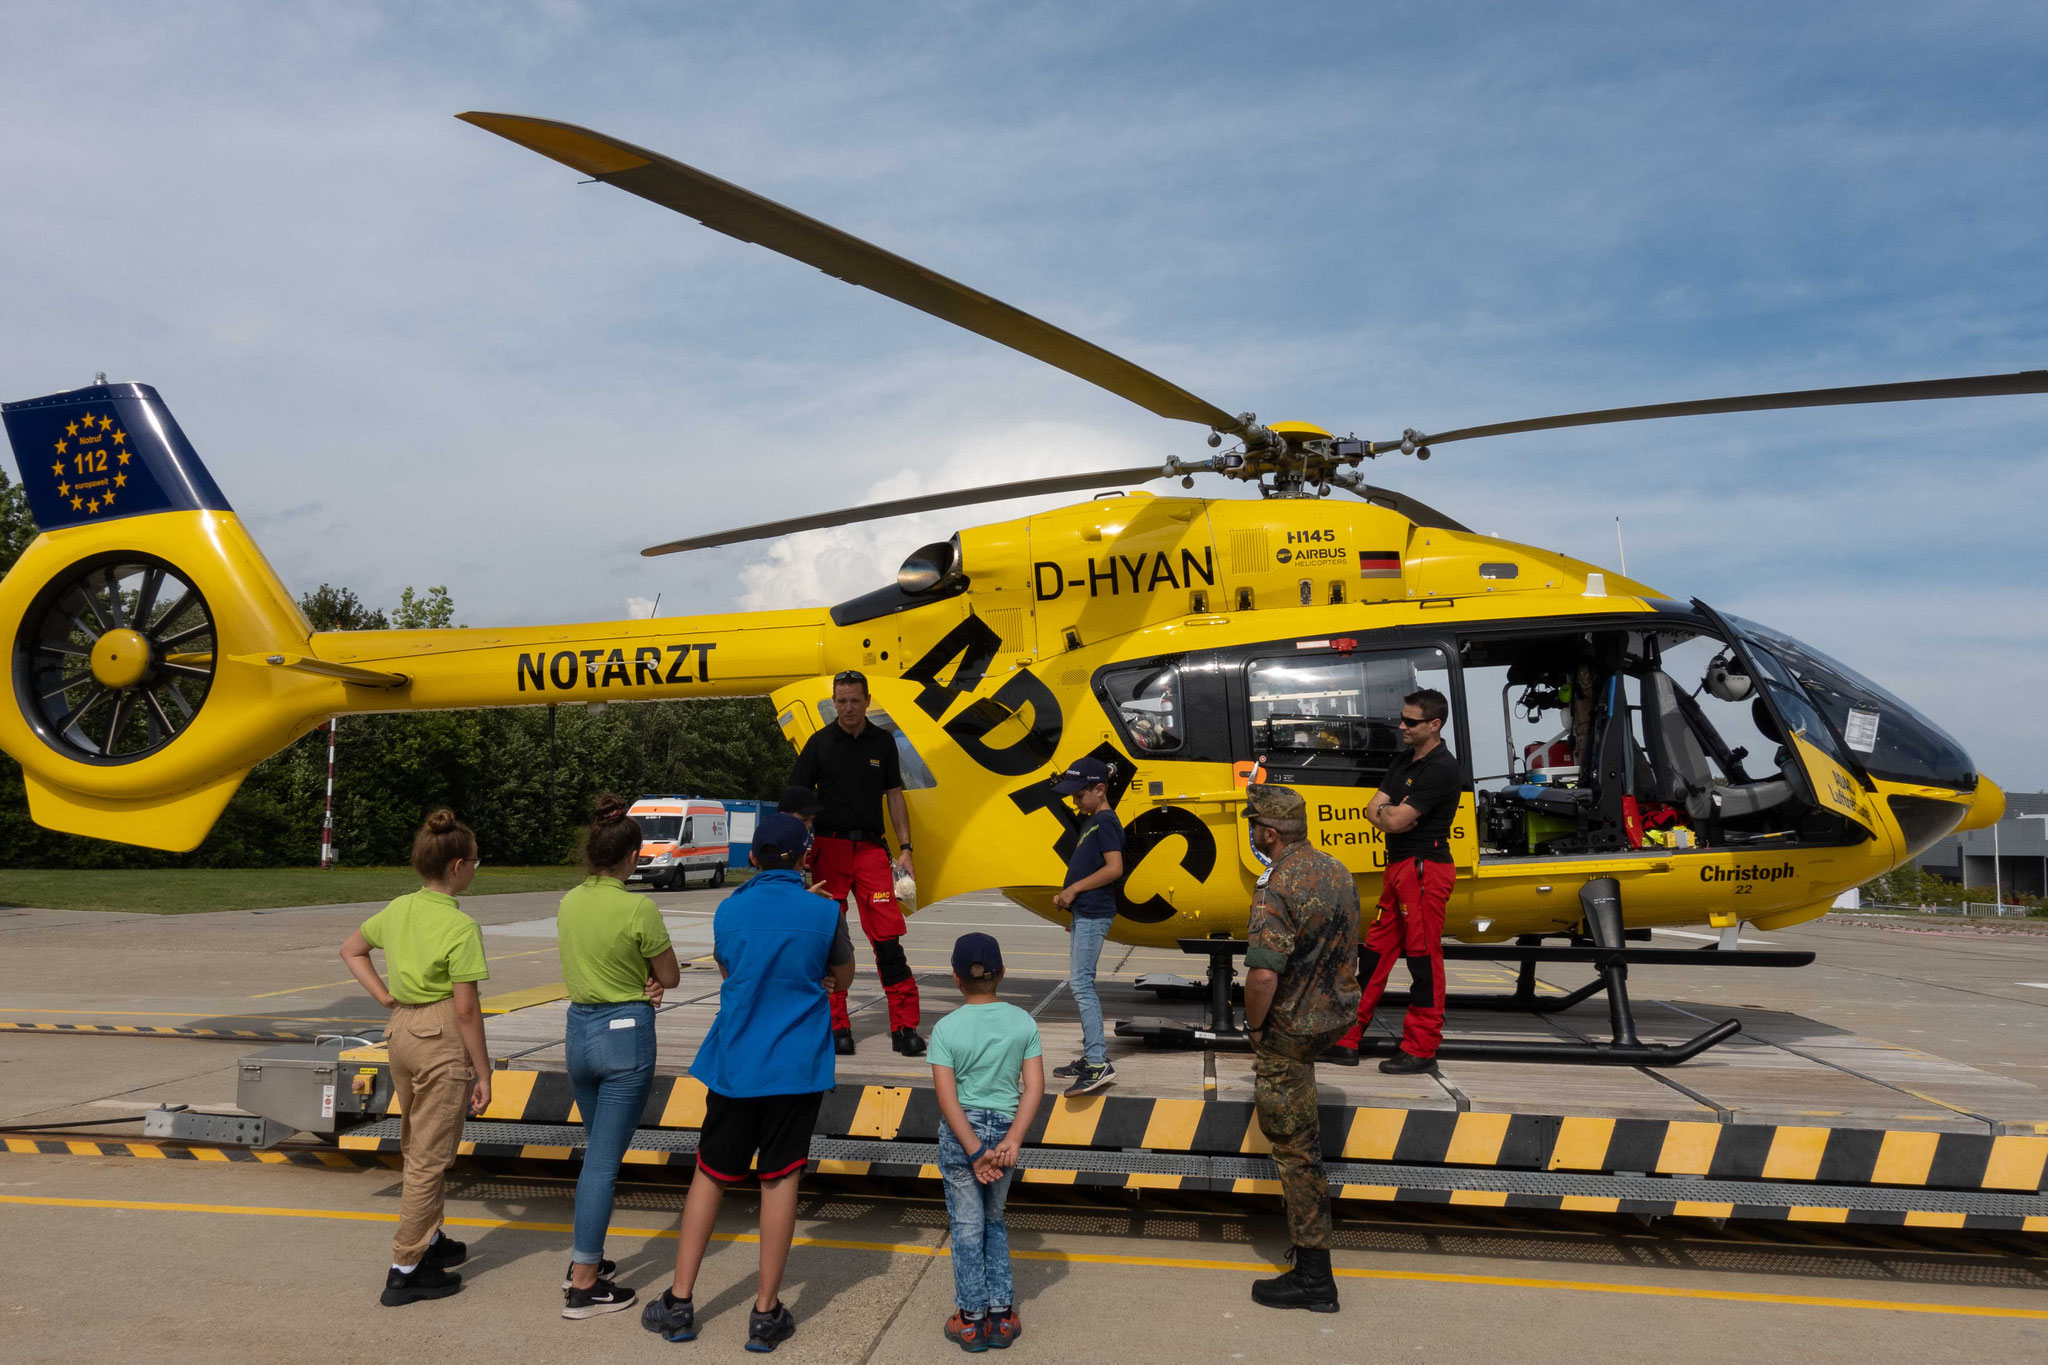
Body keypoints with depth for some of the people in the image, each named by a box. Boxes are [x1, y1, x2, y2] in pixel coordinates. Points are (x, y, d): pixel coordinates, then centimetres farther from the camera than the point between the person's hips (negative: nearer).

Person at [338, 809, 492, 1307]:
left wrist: (383, 996, 13)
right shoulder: (460, 926, -19)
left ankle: (429, 1239, 38)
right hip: (442, 1039, -8)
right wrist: (483, 1073, -11)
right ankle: (405, 1270, 9)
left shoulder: (398, 909, 4)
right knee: (431, 1157, 3)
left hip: (401, 1030, 8)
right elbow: (465, 1007, -18)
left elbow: (351, 949, 20)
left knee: (414, 1146, 22)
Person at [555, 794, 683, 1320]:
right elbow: (671, 976, -7)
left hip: (578, 1027, 7)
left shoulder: (569, 902, 2)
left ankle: (586, 1259, 31)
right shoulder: (638, 909, -18)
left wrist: (637, 985, -1)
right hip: (625, 1033, -7)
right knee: (603, 1162, -1)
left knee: (594, 1152, 22)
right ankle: (583, 1286, 6)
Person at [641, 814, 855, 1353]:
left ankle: (679, 1302, 19)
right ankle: (766, 1313, 12)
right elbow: (843, 979, 7)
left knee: (709, 1176, 13)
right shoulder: (824, 912, -8)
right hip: (797, 1065, -2)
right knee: (780, 1180, 5)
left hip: (734, 1062, 2)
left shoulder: (728, 911, -1)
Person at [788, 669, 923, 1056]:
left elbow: (894, 796, 12)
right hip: (828, 847, -1)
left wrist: (905, 848, 6)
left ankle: (904, 1027, -2)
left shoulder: (883, 741, 9)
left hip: (871, 847, 1)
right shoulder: (820, 743, 3)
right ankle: (837, 1026, 12)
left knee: (888, 937, -6)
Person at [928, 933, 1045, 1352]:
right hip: (1004, 1128, 2)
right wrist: (1012, 1141, -12)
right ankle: (1001, 1312, 22)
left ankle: (972, 1318, 19)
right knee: (994, 1221, 20)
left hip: (960, 1132, -2)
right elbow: (1034, 1087, -9)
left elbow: (948, 1098, -14)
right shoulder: (1023, 1023, -4)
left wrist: (976, 1152, -13)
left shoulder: (946, 1029, -10)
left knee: (967, 1226, 11)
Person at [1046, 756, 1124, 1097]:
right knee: (1080, 984, 14)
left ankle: (1099, 1064, -18)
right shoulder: (1089, 820, 18)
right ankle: (1091, 1056, 22)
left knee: (1081, 983, -15)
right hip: (1083, 913, 11)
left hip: (1094, 915, -11)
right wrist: (1069, 898, 11)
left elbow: (1114, 868, -23)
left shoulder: (1105, 822, -12)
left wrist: (1074, 889, -17)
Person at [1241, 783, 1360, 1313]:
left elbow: (1263, 974, -30)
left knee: (1294, 1145, 0)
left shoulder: (1277, 888, -26)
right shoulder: (1337, 871, 1)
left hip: (1290, 1029, -9)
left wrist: (1254, 1025, -13)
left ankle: (1313, 1277, 6)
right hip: (1335, 1014, 9)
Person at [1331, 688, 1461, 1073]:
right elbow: (1372, 809, 10)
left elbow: (1394, 820, -20)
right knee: (1375, 951, 11)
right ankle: (1348, 1038, 17)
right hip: (1399, 867, 10)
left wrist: (1386, 812, 1)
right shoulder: (1404, 762, 16)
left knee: (1424, 957, -2)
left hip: (1425, 869, -10)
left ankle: (1421, 1050, 6)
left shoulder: (1441, 770, -15)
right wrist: (1393, 812, -10)